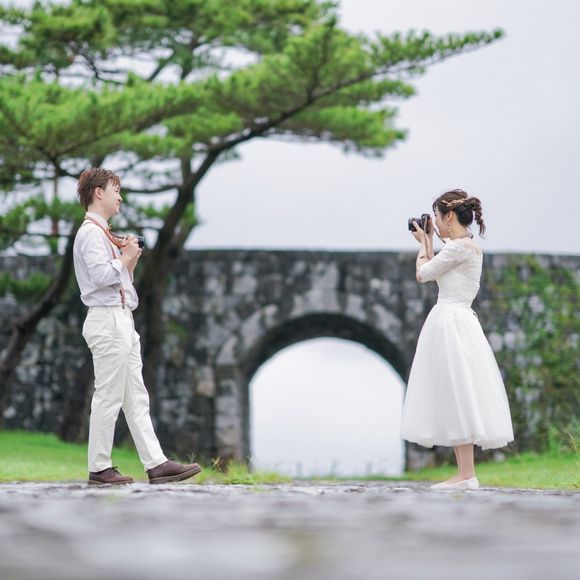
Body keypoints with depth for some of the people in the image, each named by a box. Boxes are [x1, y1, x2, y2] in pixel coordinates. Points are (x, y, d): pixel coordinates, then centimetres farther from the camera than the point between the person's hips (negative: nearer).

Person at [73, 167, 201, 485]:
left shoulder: (105, 233, 21)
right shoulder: (90, 233, -10)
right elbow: (100, 275, -23)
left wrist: (130, 261, 9)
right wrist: (124, 258, -8)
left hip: (123, 321, 10)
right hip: (106, 320, -10)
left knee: (136, 399, 7)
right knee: (109, 397, -5)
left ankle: (156, 464, 6)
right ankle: (99, 468, 2)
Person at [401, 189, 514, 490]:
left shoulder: (461, 246, -13)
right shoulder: (465, 246, 16)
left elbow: (422, 274, -9)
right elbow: (434, 274, 23)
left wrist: (424, 243, 8)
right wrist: (428, 241, 23)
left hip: (452, 321, -10)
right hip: (453, 321, 10)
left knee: (457, 397, -8)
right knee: (456, 401, 9)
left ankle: (466, 475, -8)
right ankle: (465, 473, 11)